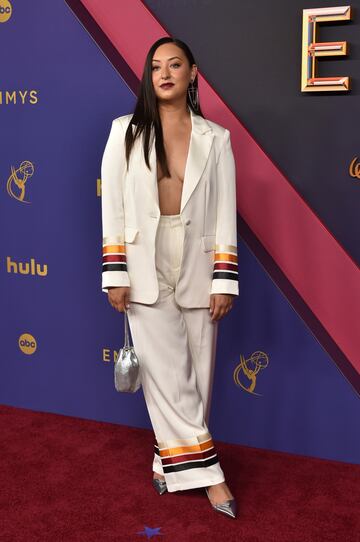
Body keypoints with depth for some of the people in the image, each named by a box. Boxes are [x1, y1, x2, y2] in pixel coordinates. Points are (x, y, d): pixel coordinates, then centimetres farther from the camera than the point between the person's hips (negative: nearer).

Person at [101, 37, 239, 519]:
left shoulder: (216, 138, 3)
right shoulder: (126, 132, 2)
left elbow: (226, 213, 2)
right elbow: (112, 205, 0)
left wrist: (225, 280, -4)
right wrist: (115, 274, -5)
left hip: (198, 269, 1)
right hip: (146, 269, -1)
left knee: (197, 374, 6)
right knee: (167, 374, -2)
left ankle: (173, 459, 24)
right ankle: (204, 469, 9)